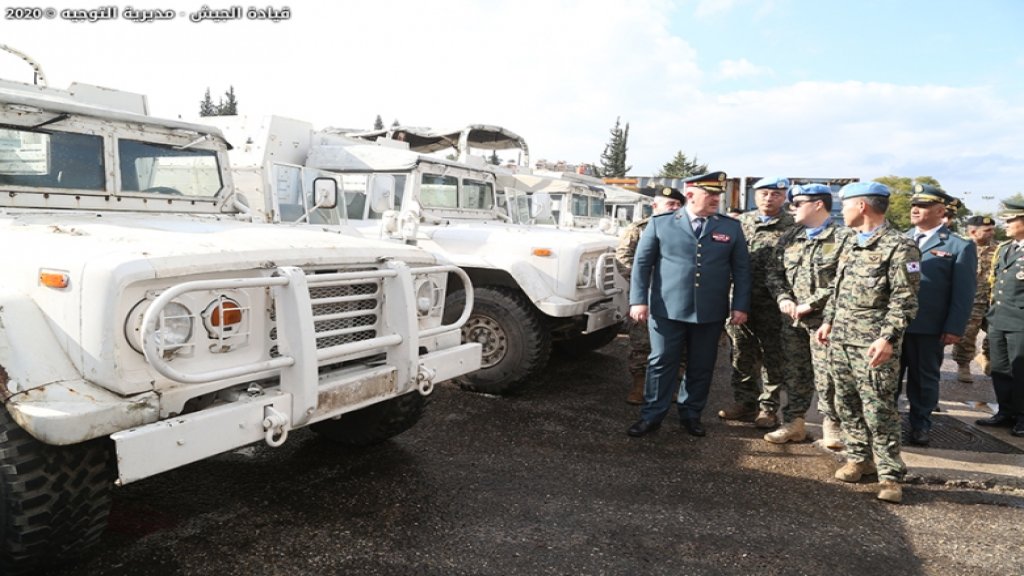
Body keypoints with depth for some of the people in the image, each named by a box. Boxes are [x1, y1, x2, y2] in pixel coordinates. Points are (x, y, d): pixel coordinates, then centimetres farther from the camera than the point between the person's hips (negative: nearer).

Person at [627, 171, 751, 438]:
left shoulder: (731, 227, 7)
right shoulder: (660, 223, 2)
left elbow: (741, 270, 8)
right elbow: (642, 263, 2)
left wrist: (740, 306, 1)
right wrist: (638, 300, -5)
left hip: (710, 313, 2)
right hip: (667, 310, -2)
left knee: (701, 367, 10)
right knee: (661, 364, 4)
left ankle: (691, 414, 27)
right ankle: (651, 415, 15)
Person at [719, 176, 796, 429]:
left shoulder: (792, 226, -2)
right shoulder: (742, 222, 8)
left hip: (773, 304, -3)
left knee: (773, 357, 5)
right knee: (742, 355, 11)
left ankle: (768, 407, 17)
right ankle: (744, 402, 24)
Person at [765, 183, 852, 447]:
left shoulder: (844, 238, -7)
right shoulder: (789, 238, 12)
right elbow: (775, 272, 12)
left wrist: (811, 304, -17)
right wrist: (783, 298, -6)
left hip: (825, 319, -5)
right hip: (791, 319, 6)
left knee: (826, 375, 1)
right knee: (795, 373, 12)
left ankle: (831, 425, 17)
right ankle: (795, 422, 23)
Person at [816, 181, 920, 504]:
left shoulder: (899, 247, -11)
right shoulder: (852, 244, 14)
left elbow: (905, 300, -15)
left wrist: (888, 338, -22)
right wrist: (828, 321, 17)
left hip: (872, 345, -8)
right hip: (840, 340, 8)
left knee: (879, 411, -4)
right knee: (847, 405, 13)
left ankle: (889, 475, 6)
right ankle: (858, 458, 26)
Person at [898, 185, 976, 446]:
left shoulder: (960, 247, -1)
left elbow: (963, 294, -5)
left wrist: (954, 328, -10)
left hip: (928, 327, -3)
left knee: (924, 378, 10)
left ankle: (920, 425, 24)